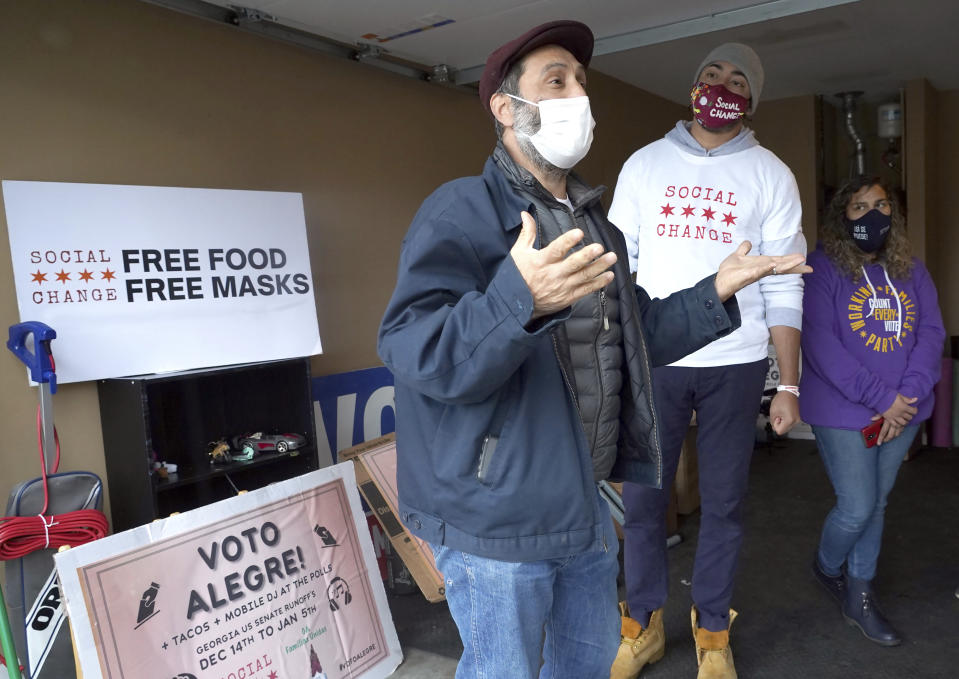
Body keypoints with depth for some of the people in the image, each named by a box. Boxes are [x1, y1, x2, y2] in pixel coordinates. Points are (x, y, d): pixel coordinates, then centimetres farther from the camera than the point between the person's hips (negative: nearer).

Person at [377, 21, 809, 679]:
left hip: (584, 501, 8)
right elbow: (413, 355, -28)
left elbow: (635, 334, 17)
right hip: (497, 512, -8)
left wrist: (717, 290, 7)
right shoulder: (462, 212, -16)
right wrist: (519, 299, -43)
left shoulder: (594, 221, 12)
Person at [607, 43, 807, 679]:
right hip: (654, 361, 1)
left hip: (735, 364, 0)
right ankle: (643, 626, 27)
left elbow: (783, 288, 2)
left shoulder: (770, 175, 4)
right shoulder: (644, 164, 7)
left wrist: (790, 384, -3)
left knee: (724, 503, 9)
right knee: (642, 497, 7)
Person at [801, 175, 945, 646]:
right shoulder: (822, 269, -9)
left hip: (903, 412, 5)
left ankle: (859, 595, 31)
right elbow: (819, 344, -18)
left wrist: (909, 397, -14)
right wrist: (881, 399, -20)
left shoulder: (911, 271, 8)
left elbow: (932, 333, 1)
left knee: (875, 505, 14)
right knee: (857, 509, -1)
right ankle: (826, 567, 31)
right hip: (844, 413, -5)